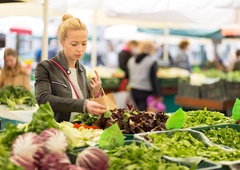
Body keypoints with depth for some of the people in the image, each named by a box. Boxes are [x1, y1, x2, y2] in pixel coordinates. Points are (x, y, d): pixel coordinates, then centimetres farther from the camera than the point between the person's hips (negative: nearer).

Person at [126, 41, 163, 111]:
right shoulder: (152, 62, -9)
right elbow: (154, 79, -11)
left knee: (140, 111, 18)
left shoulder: (131, 60, 9)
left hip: (134, 90, 6)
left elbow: (127, 75, 15)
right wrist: (158, 95, -7)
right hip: (146, 92, -6)